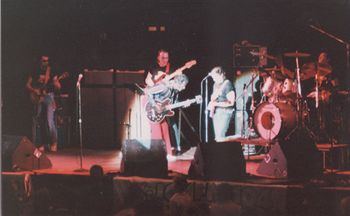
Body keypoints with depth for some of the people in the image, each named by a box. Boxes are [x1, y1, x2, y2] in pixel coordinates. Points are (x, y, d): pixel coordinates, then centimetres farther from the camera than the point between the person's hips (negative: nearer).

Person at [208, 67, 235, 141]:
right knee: (217, 136, 7)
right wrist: (211, 103, 5)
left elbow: (231, 103, -16)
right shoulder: (216, 84, 14)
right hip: (216, 111, 8)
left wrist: (216, 104, -19)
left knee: (220, 137, -16)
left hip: (225, 112, -8)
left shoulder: (227, 84, -11)